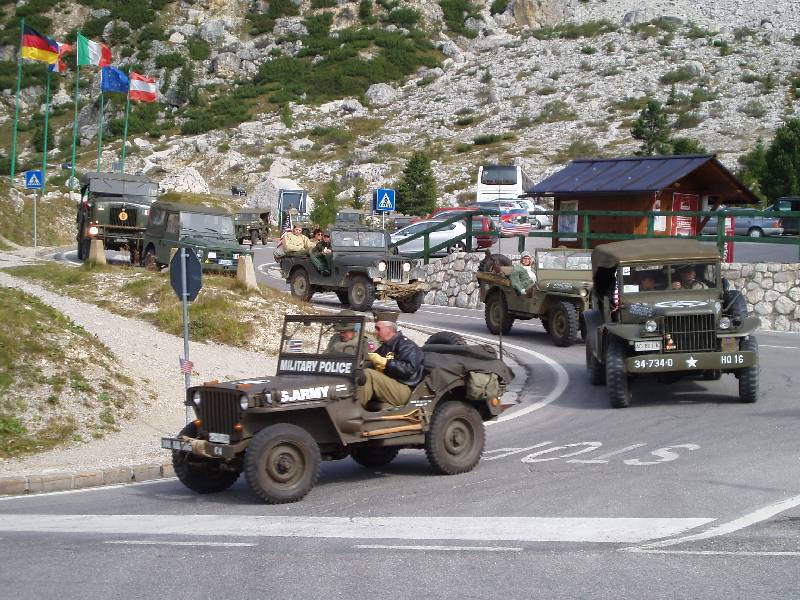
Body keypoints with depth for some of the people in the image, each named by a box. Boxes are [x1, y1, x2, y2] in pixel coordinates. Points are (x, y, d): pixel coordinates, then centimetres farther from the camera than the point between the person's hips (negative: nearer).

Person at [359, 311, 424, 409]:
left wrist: (384, 362, -23)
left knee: (367, 374, -25)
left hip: (403, 391, -9)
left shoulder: (405, 345, -7)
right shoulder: (385, 346, 20)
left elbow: (409, 369, -21)